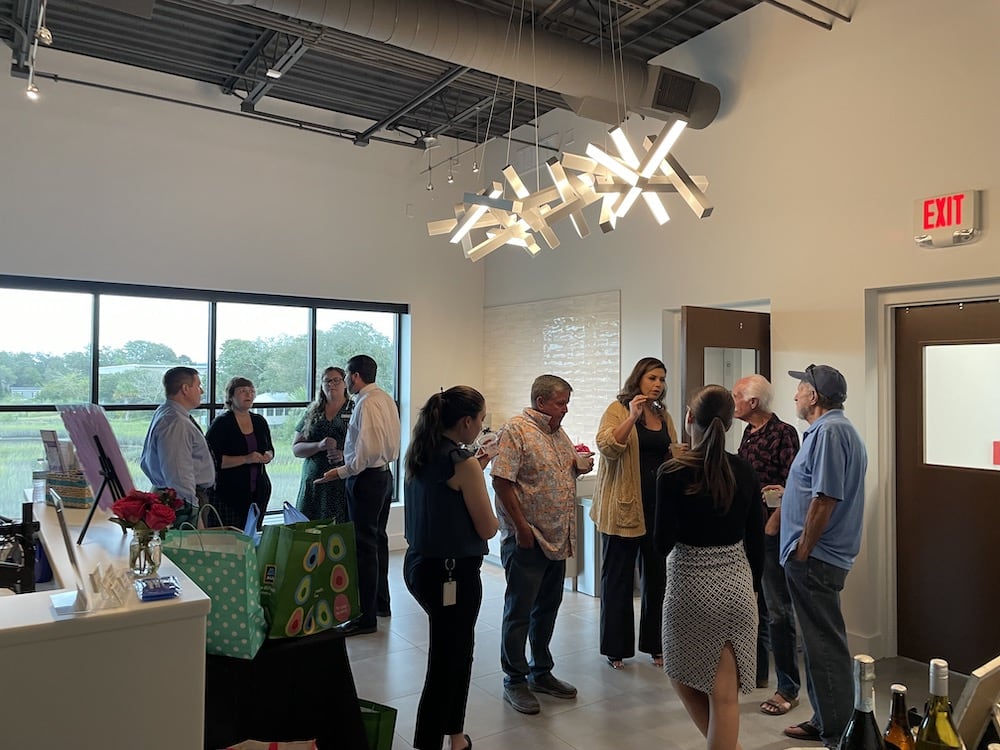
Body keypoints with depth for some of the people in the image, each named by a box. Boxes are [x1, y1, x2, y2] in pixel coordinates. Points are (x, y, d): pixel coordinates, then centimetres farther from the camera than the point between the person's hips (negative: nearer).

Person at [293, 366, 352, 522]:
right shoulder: (312, 413, 13)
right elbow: (296, 448, 8)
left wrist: (345, 455, -16)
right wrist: (319, 446, -10)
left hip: (344, 480, -2)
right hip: (314, 482, 3)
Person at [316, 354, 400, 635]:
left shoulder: (366, 404, -19)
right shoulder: (386, 399, 10)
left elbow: (368, 450, -25)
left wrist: (342, 472, -17)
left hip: (367, 478, -10)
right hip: (385, 473, 10)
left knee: (364, 545, -5)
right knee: (378, 539, 20)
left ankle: (366, 617, 2)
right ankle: (380, 602, 34)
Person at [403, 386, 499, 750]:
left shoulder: (420, 456, 5)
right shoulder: (463, 463, -18)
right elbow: (486, 529, -13)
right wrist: (497, 519, 8)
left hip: (419, 563, 9)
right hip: (452, 572, -9)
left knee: (457, 651, 23)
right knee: (446, 662, 4)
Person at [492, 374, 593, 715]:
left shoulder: (559, 433, 13)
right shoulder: (516, 430, -13)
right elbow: (502, 480, -19)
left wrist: (580, 468, 0)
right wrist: (521, 527, -20)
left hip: (557, 539, 8)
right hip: (527, 540, -8)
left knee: (548, 607, 18)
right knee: (519, 611, 3)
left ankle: (541, 672, 32)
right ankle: (515, 680, 17)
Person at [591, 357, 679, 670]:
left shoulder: (663, 416, 12)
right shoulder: (618, 409, -5)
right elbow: (607, 448, -19)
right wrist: (632, 417, -25)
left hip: (658, 506, 6)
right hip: (624, 506, -6)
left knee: (656, 574, 12)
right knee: (618, 576, 4)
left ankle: (654, 643, 26)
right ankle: (615, 648, 15)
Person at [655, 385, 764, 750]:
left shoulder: (673, 473, -14)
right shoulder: (744, 471, -2)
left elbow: (663, 543, -12)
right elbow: (756, 540, 4)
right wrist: (751, 584, 17)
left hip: (691, 584, -4)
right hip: (737, 583, 4)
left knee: (684, 678, 20)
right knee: (725, 693, 12)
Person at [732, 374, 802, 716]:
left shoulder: (783, 432, -14)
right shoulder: (749, 433, 11)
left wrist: (773, 522, -18)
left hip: (772, 533, -9)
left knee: (778, 611, -1)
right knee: (752, 605, 18)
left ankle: (788, 689, 9)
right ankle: (755, 672, 33)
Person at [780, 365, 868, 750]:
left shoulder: (829, 431, -18)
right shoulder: (834, 428, 15)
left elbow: (825, 499, -23)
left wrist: (802, 551, -17)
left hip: (815, 558, -11)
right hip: (820, 556, 11)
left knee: (825, 645, -1)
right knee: (820, 641, 18)